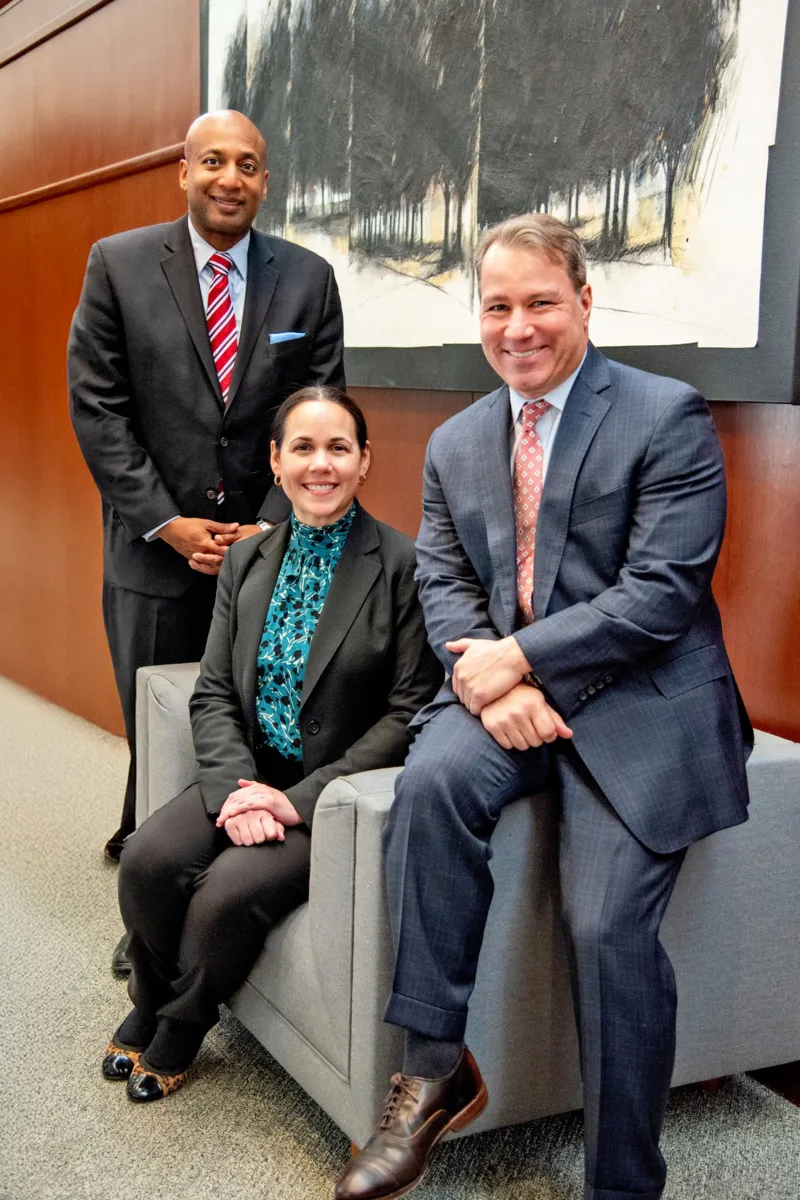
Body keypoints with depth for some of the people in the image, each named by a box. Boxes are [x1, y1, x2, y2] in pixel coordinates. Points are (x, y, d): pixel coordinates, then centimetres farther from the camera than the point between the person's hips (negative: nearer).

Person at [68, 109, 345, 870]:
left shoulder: (309, 278, 3)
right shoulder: (118, 264, 0)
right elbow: (97, 408, -3)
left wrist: (271, 527, -7)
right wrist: (167, 524, -9)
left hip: (271, 547, 1)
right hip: (157, 549, 0)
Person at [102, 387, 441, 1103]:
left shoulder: (402, 566, -10)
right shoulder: (248, 562, 8)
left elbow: (409, 715, -12)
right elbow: (214, 693, 6)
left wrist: (301, 799, -18)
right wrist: (238, 785, -13)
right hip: (249, 777, 5)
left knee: (231, 890, -25)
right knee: (148, 861, -19)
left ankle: (178, 1030, 8)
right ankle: (152, 1008, 12)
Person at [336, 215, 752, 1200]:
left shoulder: (668, 417, -5)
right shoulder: (455, 444, 14)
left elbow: (661, 592, -13)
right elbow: (443, 583, 7)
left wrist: (519, 658, -15)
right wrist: (489, 682, -13)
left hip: (638, 702, -4)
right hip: (505, 684, 4)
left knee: (608, 928, -17)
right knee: (432, 781, -28)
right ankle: (433, 1072, -14)